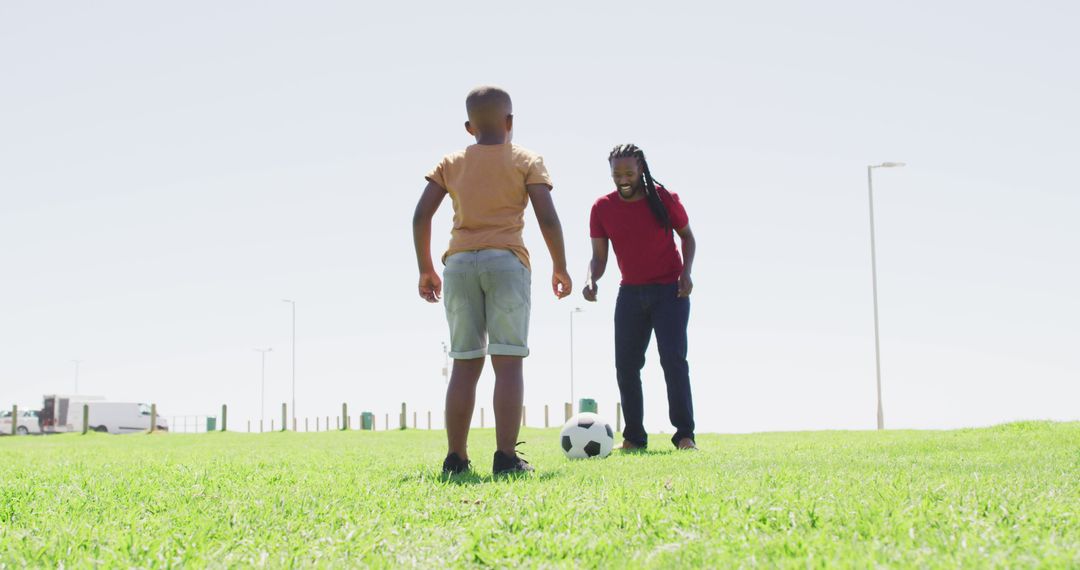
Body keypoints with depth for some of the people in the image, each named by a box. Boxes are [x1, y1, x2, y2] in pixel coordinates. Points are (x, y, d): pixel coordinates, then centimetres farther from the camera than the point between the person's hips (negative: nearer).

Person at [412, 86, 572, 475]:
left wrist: (426, 269, 13)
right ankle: (506, 457, -11)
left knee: (465, 364, 6)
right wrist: (560, 266, 7)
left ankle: (456, 458, 3)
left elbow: (421, 216, 6)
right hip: (506, 260, -3)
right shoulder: (526, 161, 7)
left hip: (459, 263, 3)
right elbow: (547, 218, -3)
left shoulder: (451, 163, 15)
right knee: (508, 362, -5)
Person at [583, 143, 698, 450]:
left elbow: (687, 236, 5)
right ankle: (634, 437, 10)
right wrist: (591, 280, -22)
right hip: (630, 293, 3)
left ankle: (684, 435, -10)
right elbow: (599, 256, -1)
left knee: (673, 359, -13)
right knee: (626, 364, 1)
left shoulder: (665, 199, -9)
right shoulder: (602, 208, -4)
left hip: (670, 290, -3)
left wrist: (686, 272, -10)